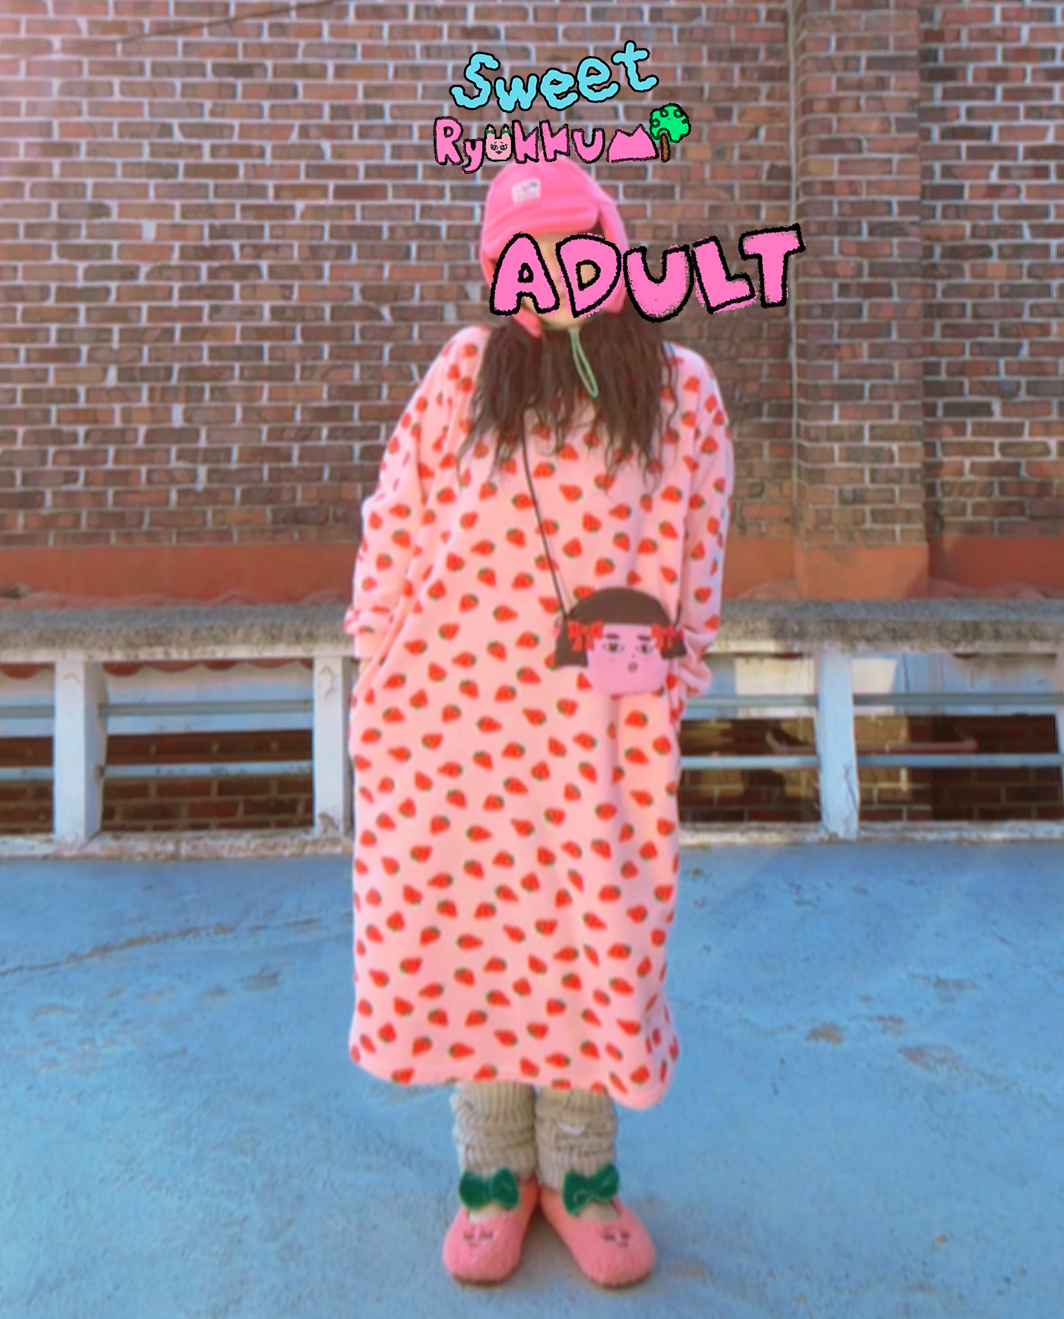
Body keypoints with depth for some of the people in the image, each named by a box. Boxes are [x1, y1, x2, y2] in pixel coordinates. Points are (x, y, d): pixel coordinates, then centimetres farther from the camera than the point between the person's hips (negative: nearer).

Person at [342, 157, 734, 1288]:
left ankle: (580, 1169, 28)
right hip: (450, 699, 1)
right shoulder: (465, 370, 7)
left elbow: (695, 551, 8)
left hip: (598, 715, 0)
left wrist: (672, 676, 6)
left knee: (594, 933, 5)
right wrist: (381, 661, 3)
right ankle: (490, 1167, 27)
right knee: (455, 925, 6)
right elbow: (394, 519, 7)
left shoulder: (681, 388, 7)